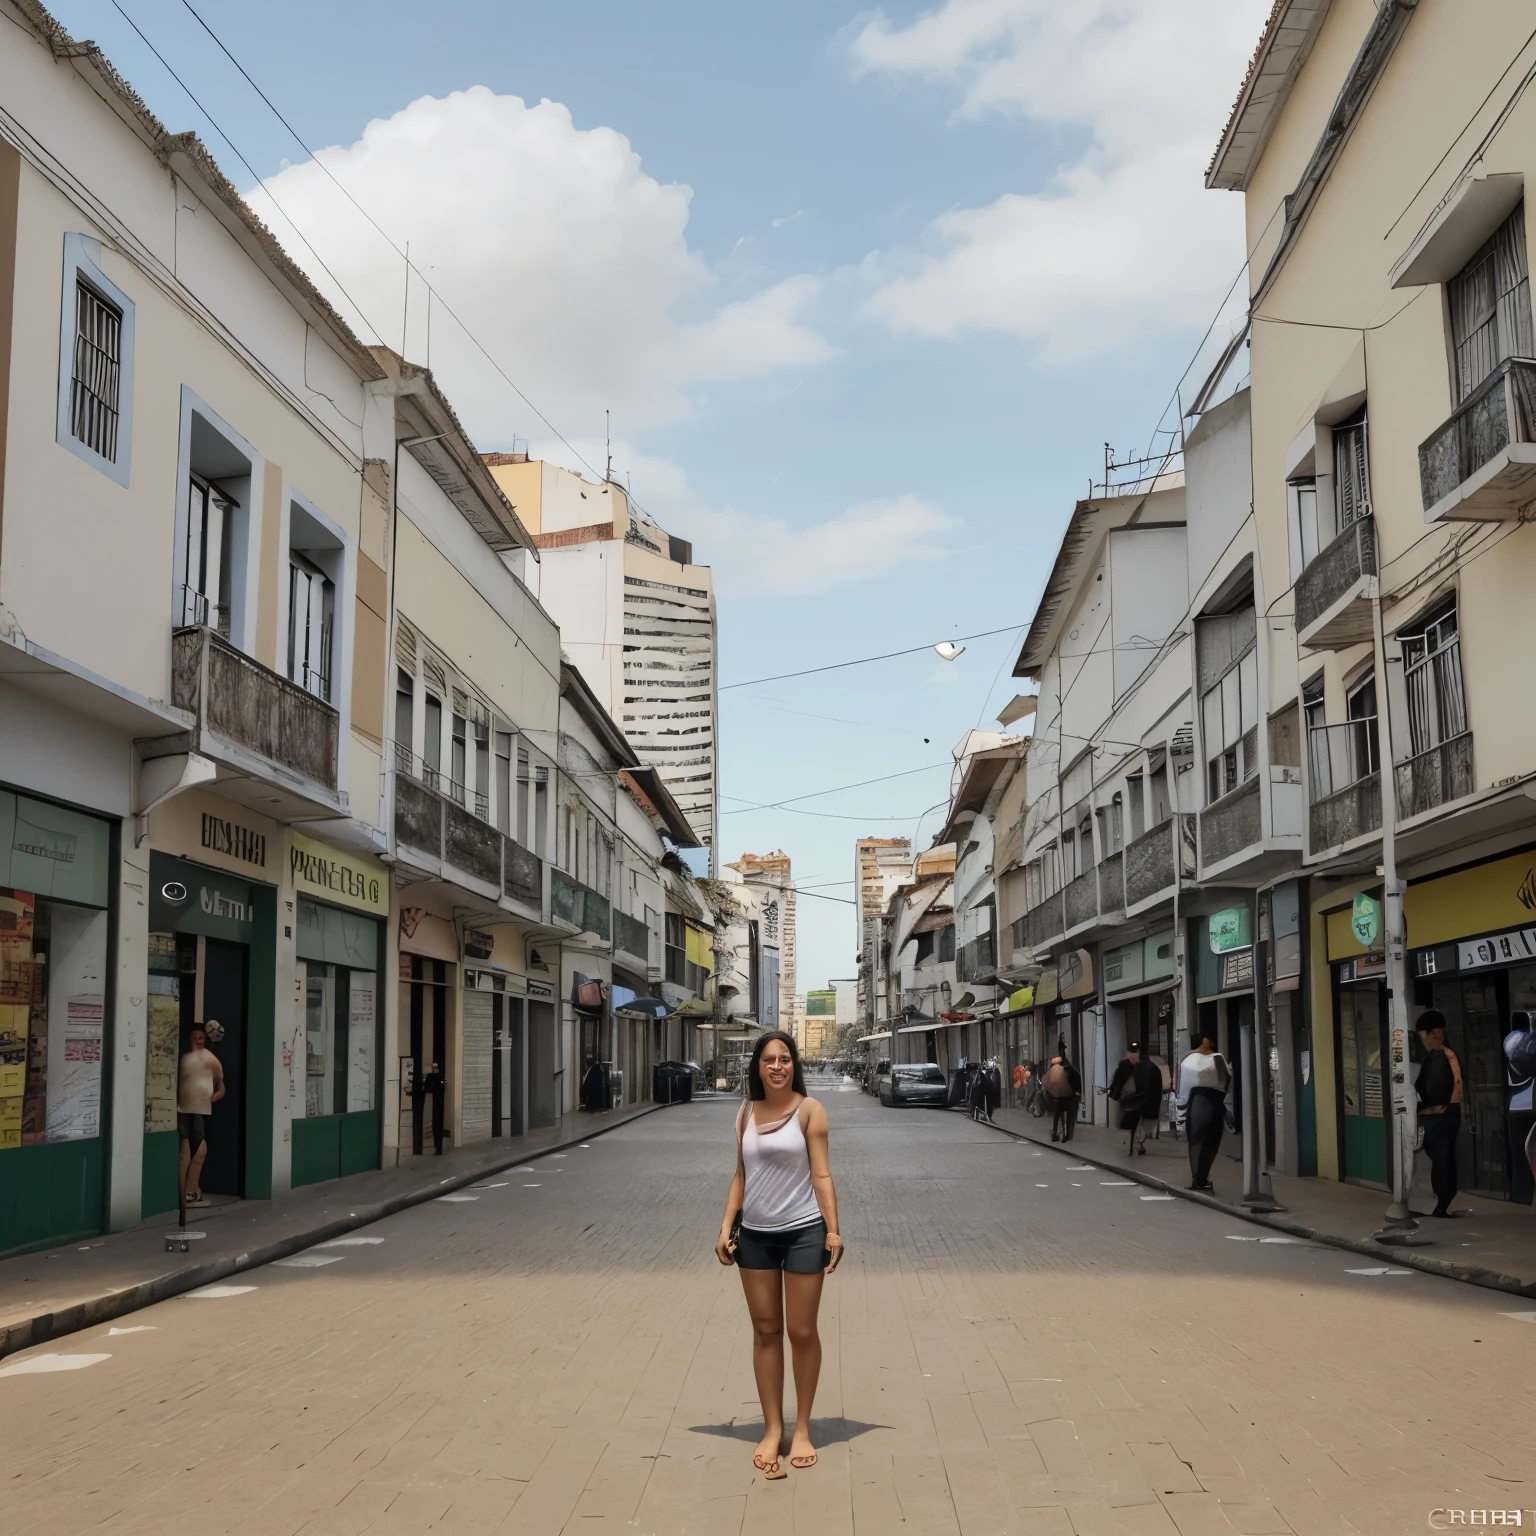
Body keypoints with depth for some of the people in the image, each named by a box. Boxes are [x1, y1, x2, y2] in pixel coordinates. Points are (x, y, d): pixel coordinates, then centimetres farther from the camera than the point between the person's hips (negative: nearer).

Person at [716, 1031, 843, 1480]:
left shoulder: (809, 1110, -7)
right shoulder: (746, 1113, 5)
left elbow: (821, 1174, -9)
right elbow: (740, 1175, 9)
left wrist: (833, 1230, -15)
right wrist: (727, 1226, 2)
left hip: (803, 1232, -4)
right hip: (755, 1235, 4)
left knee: (802, 1332, 4)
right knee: (765, 1331, 9)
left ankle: (802, 1428, 19)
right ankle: (773, 1429, 19)